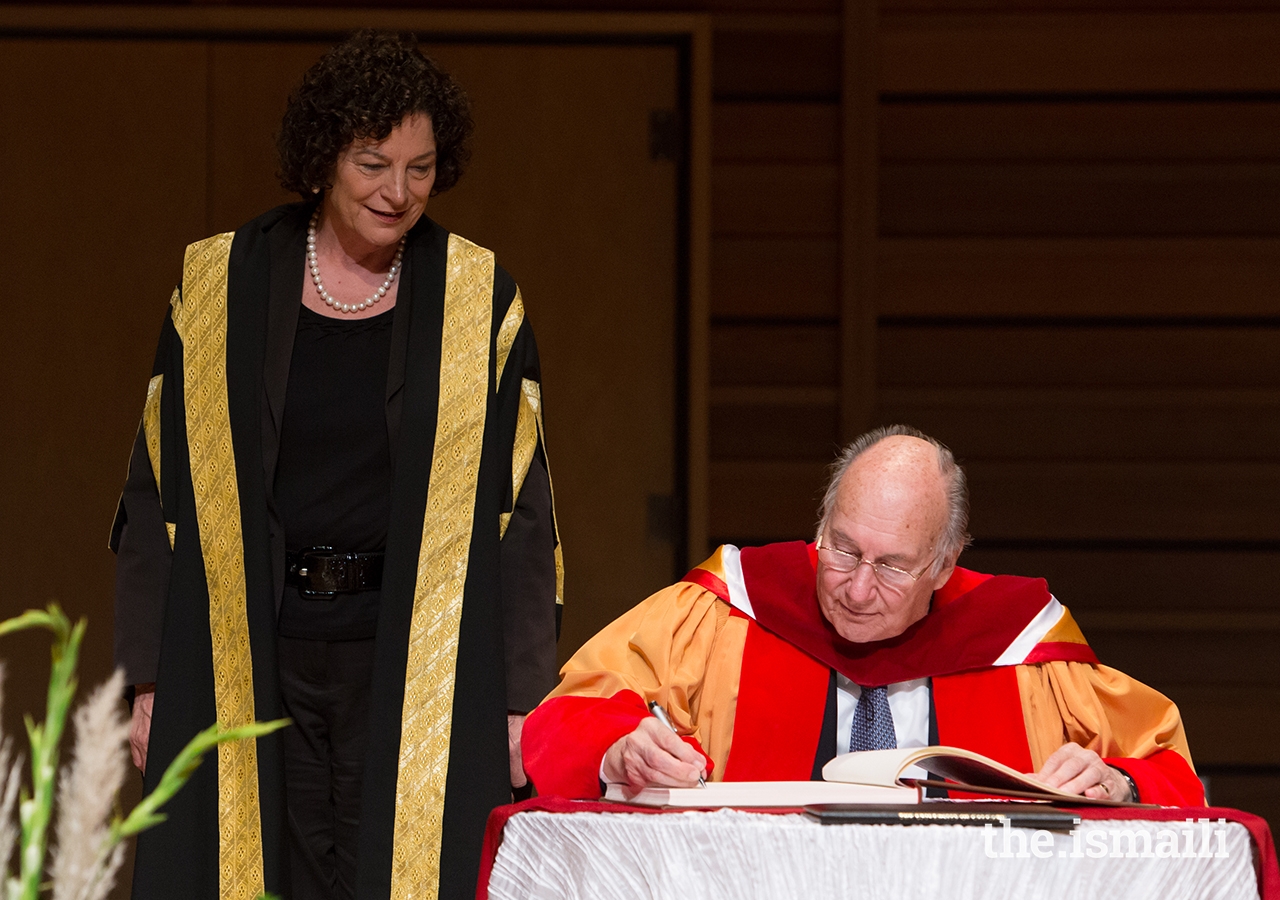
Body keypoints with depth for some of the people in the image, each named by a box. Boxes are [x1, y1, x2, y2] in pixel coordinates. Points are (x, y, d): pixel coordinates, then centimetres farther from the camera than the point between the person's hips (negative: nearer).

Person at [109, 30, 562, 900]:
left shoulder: (480, 304, 2)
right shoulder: (221, 289, 4)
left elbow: (519, 506, 2)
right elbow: (160, 492, 7)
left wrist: (520, 697, -4)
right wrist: (152, 679, 2)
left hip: (416, 660, -1)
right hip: (247, 656, 1)